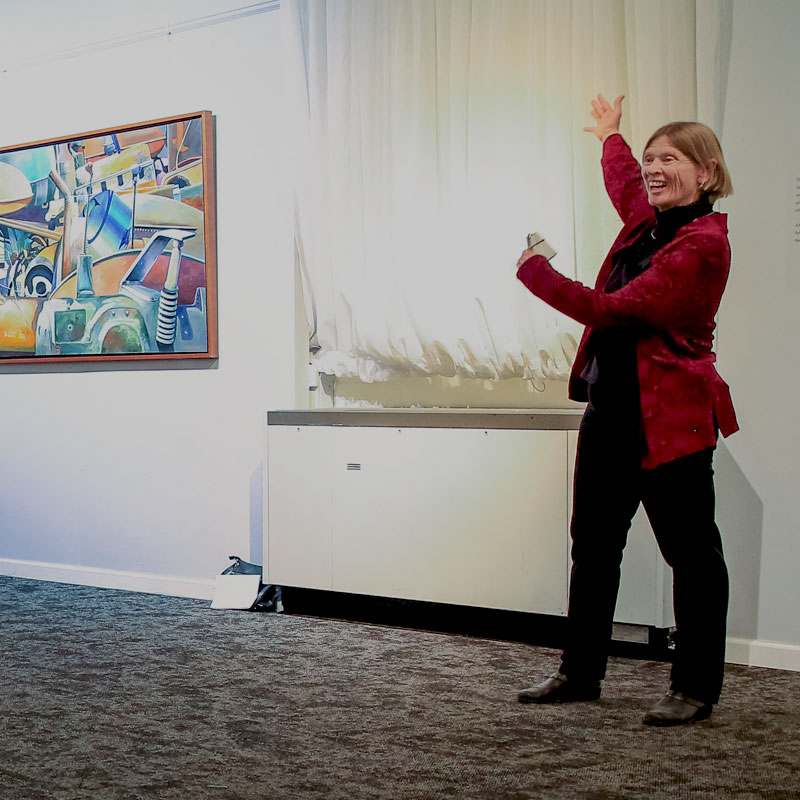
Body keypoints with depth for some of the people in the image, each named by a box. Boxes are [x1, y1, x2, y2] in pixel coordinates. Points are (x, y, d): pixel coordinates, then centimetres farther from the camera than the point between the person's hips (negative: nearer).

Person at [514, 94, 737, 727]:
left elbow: (617, 309, -22)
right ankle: (581, 673, 25)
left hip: (670, 416, -9)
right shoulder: (647, 221, 11)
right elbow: (624, 181, 38)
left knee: (691, 553, 3)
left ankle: (696, 689, 15)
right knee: (593, 543, 13)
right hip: (612, 407, 9)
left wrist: (536, 272, -13)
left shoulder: (704, 244, -15)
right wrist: (611, 137, 54)